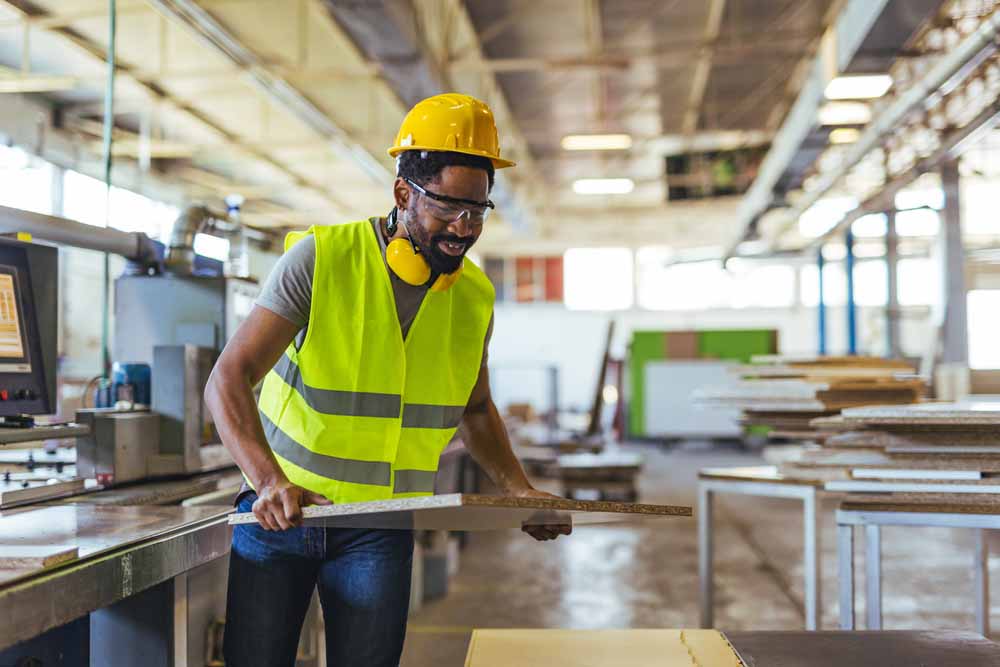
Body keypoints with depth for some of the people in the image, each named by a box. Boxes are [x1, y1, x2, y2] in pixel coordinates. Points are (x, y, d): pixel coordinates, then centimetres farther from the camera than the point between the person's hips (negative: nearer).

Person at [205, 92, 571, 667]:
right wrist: (269, 480, -32)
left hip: (381, 531, 3)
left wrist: (520, 490, 3)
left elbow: (476, 410, 17)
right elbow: (229, 380, -17)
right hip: (281, 509, -2)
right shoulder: (321, 259, -13)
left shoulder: (475, 297, 1)